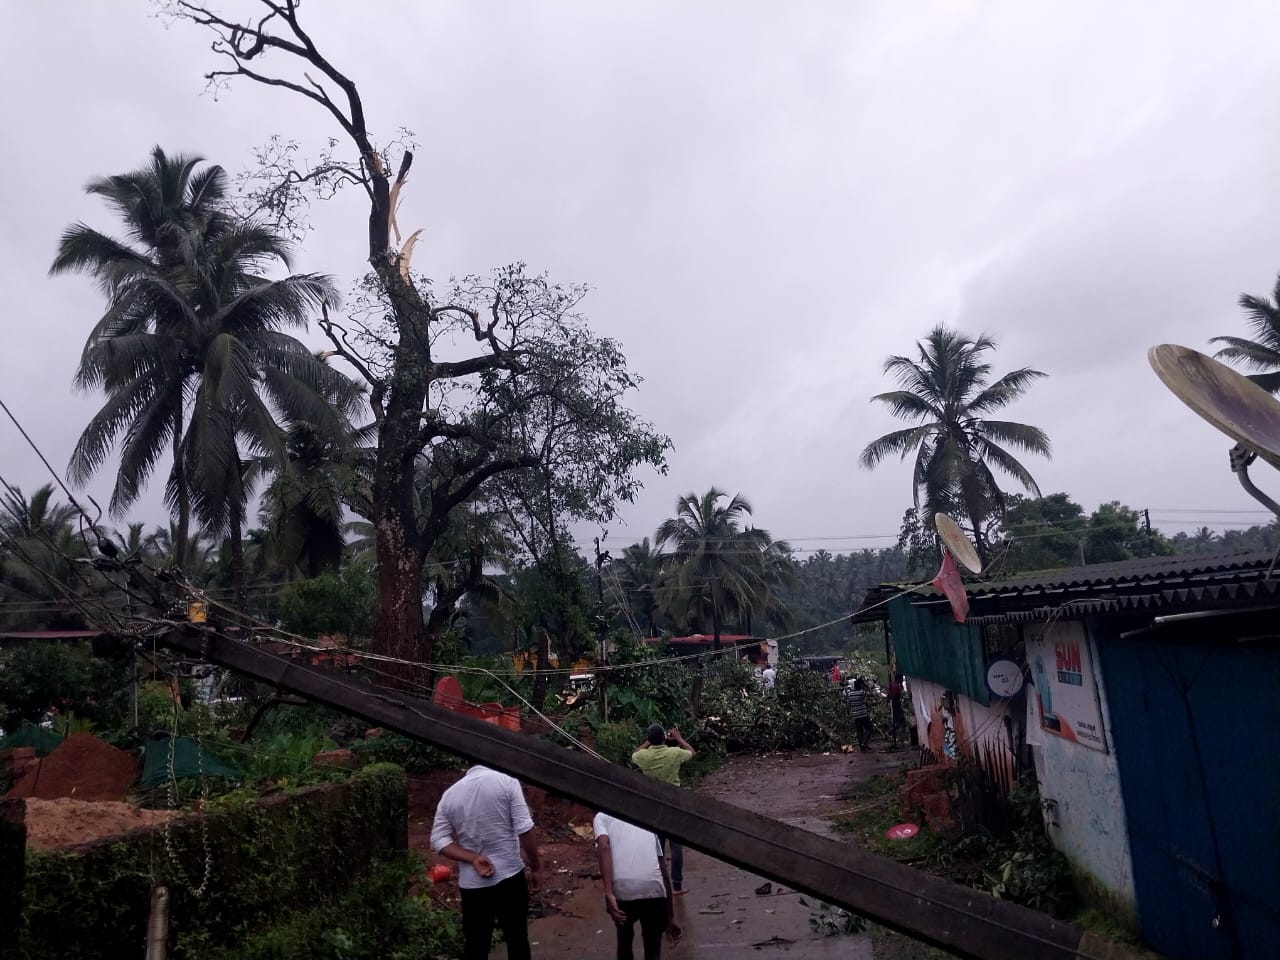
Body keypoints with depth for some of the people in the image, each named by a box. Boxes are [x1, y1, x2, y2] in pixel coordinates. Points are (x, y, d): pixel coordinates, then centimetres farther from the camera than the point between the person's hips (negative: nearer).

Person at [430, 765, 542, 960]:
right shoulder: (507, 782, -9)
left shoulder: (449, 794, 2)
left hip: (471, 883, 3)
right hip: (509, 876, -2)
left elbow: (438, 840, -4)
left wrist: (473, 859, -9)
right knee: (517, 939, 16)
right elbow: (524, 830, -13)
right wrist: (535, 866, -2)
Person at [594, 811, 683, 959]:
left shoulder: (602, 817, 20)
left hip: (621, 889, -1)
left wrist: (609, 894, -10)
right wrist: (671, 918, 31)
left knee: (624, 937, 29)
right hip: (653, 889, 2)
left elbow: (604, 847, -3)